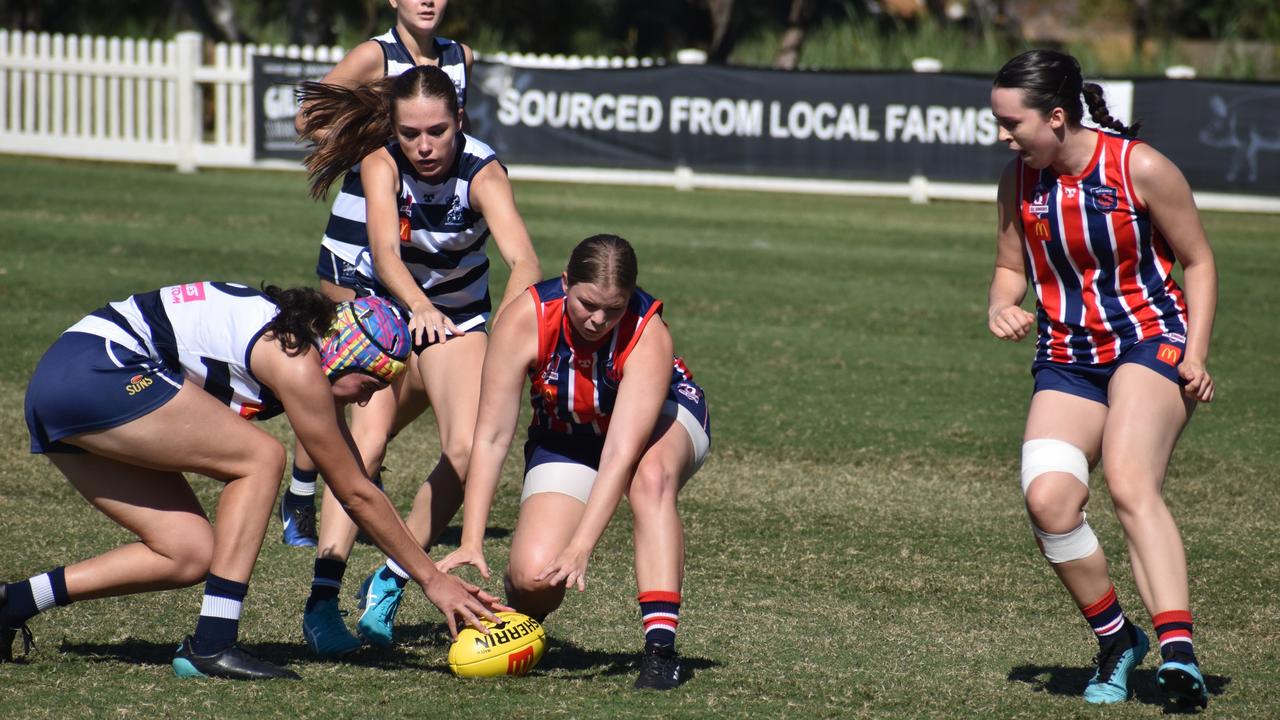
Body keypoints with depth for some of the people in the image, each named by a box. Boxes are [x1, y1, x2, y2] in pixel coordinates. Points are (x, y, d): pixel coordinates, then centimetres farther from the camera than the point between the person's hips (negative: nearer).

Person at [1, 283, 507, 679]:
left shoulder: (295, 335, 14)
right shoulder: (296, 364, -13)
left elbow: (353, 487, 19)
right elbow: (355, 493, -7)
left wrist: (432, 569, 18)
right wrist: (433, 580, -1)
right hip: (96, 373, -10)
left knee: (191, 556, 5)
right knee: (260, 458, -11)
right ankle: (212, 646, -14)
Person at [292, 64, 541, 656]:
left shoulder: (482, 172, -26)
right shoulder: (380, 158, -24)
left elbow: (524, 260, -40)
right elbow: (385, 250, -39)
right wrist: (419, 308, -58)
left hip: (456, 313, 1)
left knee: (467, 449, -18)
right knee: (368, 438, -23)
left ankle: (389, 584, 1)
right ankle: (321, 600, -26)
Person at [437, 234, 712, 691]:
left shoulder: (648, 335, -34)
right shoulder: (525, 320, -29)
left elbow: (622, 453, -39)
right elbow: (491, 437, -26)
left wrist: (579, 549, -48)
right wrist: (471, 542, -32)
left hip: (661, 418, -1)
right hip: (564, 440, 1)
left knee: (651, 475, -39)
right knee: (534, 576, -21)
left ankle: (660, 648, -37)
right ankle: (519, 621, 18)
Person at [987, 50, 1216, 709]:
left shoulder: (1140, 169, -12)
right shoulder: (1019, 180, 1)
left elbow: (1199, 262, -2)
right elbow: (1011, 267, 17)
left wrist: (1195, 355, -11)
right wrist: (1001, 305, -7)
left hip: (1152, 340, -5)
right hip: (1067, 359, 5)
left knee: (1130, 485, -29)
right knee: (1047, 499, -17)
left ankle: (1178, 649, -39)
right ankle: (1115, 641, 3)